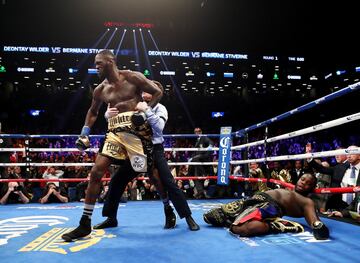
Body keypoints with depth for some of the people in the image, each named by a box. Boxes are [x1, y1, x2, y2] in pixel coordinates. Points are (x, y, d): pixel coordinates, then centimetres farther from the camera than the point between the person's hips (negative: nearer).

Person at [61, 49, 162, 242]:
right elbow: (93, 112, 28)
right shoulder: (100, 90, 13)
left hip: (135, 130, -5)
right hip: (115, 132, 5)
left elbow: (158, 92, -1)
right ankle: (85, 224, 3)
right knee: (96, 172, -5)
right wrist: (85, 133, 18)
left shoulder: (132, 77, -3)